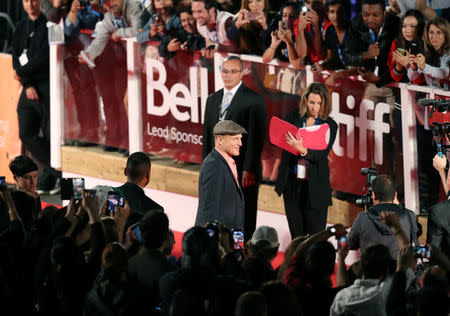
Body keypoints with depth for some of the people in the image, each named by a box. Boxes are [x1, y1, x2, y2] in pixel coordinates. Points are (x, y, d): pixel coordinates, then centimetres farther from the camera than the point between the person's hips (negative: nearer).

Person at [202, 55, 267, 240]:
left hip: (243, 171, -5)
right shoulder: (212, 100, 14)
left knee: (244, 222, -1)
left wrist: (249, 170, -15)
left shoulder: (254, 100, -5)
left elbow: (256, 138, -10)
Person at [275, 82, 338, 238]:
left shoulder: (330, 125, -2)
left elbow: (321, 155, -13)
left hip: (315, 187, -2)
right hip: (292, 184, 3)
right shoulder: (294, 117, 5)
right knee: (296, 235, 8)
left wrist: (303, 150, -30)